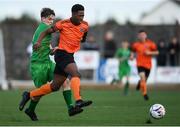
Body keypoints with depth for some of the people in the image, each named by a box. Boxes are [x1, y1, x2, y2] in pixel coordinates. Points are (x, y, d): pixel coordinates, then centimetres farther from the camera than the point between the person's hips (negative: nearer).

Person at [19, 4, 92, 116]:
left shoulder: (85, 25, 5)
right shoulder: (63, 24, -9)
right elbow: (47, 32, -1)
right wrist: (39, 42, -16)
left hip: (70, 56, 7)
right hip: (62, 54, -6)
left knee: (55, 86, 9)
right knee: (76, 74, -29)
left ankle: (29, 95, 23)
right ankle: (78, 101, -41)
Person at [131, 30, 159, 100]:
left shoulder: (150, 44, -3)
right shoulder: (136, 44, 0)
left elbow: (156, 52, 1)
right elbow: (133, 51, 18)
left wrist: (150, 53, -15)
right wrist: (132, 55, -3)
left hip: (148, 65, 2)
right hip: (140, 64, -2)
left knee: (144, 80, 13)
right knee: (143, 78, -22)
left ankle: (140, 83, 51)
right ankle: (145, 94, -14)